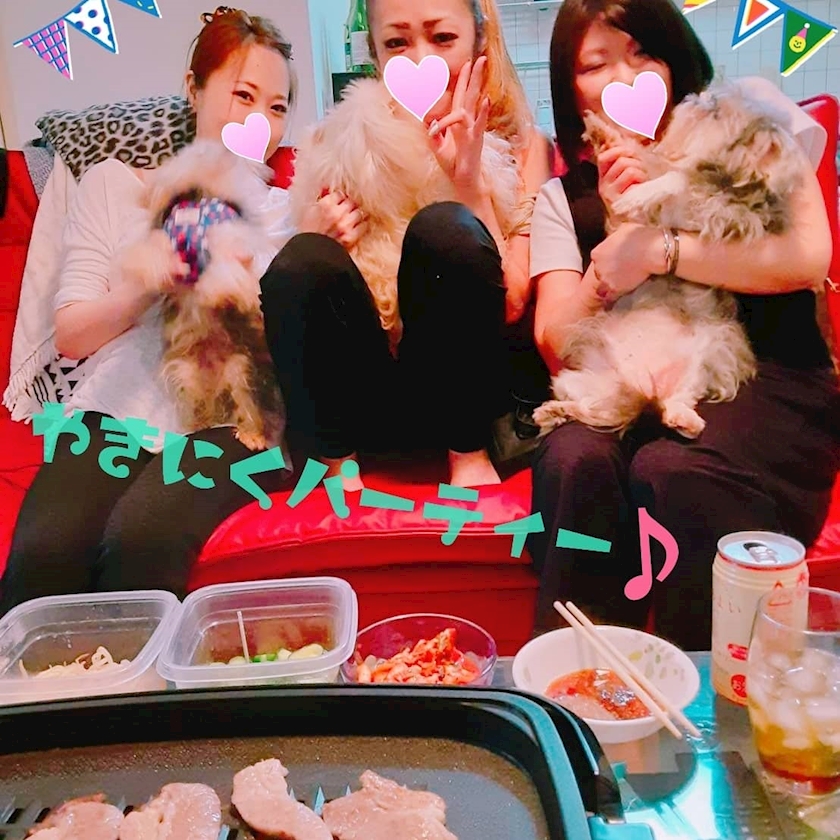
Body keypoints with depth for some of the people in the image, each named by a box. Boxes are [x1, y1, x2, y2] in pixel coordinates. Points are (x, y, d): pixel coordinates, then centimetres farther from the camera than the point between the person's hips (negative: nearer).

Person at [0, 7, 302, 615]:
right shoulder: (113, 184, 17)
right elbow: (71, 335, 7)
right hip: (120, 408, 1)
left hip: (229, 420, -1)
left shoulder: (285, 212, 17)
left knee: (142, 542, -32)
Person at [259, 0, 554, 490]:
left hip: (471, 389, -1)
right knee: (303, 258, -25)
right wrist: (323, 242, -16)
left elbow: (512, 306, -9)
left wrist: (469, 179, -18)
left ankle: (469, 454, -13)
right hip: (369, 399, 2)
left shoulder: (521, 144, 2)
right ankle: (334, 467, -11)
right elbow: (304, 283, 6)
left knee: (445, 226, -26)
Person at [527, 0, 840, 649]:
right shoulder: (564, 199, 16)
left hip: (764, 376, -1)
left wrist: (654, 248, -6)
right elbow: (557, 345, 4)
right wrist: (616, 230, -7)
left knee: (667, 470, -33)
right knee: (576, 461, -32)